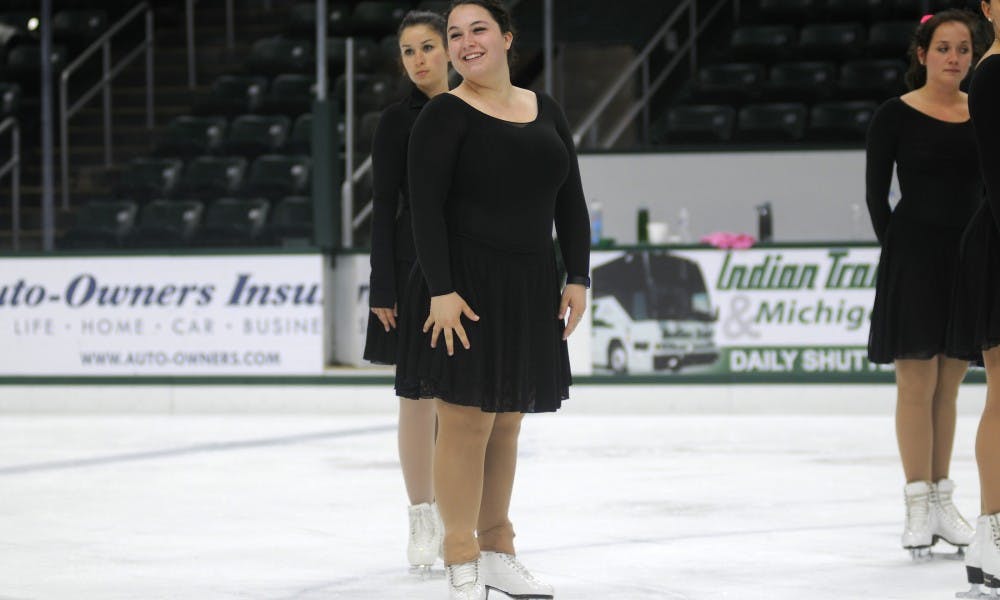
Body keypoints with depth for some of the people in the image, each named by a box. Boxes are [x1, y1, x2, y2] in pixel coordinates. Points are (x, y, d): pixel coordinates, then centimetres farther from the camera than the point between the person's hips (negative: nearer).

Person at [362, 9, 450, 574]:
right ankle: (423, 521, 5)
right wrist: (384, 290, -11)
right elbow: (384, 206, -5)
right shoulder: (398, 120, -3)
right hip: (414, 263, -3)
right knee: (419, 394, -2)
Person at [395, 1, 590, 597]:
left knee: (506, 423, 12)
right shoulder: (445, 115, -6)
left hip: (529, 289, 5)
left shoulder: (546, 111, 10)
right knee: (466, 420, -5)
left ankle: (497, 551, 23)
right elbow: (427, 208, -12)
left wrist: (578, 278, 6)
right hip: (466, 285, -5)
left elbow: (570, 200, 13)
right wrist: (441, 291, -19)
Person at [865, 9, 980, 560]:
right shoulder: (896, 116, -5)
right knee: (917, 384, -3)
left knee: (948, 385, 9)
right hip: (915, 259, -4)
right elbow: (876, 195, -2)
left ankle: (941, 499, 15)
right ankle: (918, 506, 1)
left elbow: (989, 188, 12)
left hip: (968, 258, 4)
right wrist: (899, 250, -5)